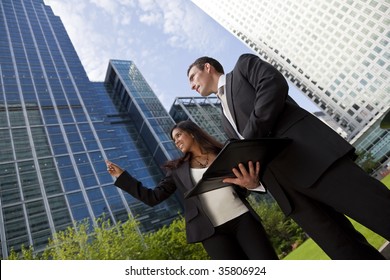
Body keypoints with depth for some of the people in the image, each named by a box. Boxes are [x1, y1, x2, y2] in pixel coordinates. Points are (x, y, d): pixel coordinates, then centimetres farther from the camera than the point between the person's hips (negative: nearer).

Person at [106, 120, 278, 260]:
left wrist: (253, 183, -13)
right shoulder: (178, 170, 11)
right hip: (212, 231, -1)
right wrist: (121, 175, 8)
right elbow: (153, 197, 8)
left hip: (242, 218, 1)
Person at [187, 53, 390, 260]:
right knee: (348, 251, 2)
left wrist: (249, 139, -10)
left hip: (309, 154, -5)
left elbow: (274, 85, -7)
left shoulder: (244, 65, 15)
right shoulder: (226, 119, 29)